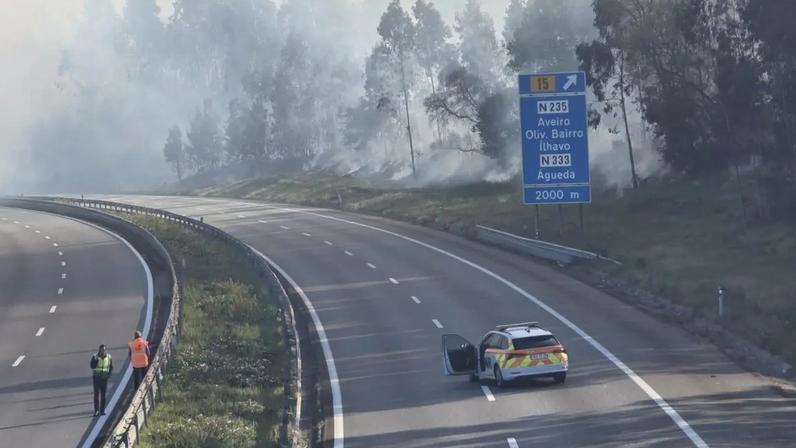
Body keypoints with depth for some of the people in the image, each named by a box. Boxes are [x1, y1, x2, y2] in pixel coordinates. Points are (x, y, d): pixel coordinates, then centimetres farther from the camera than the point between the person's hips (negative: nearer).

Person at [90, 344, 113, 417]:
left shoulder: (109, 357, 0)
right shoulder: (95, 357, -7)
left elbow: (111, 367, 9)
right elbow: (92, 366, -16)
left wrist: (109, 374, -8)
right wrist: (96, 359, -27)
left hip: (104, 378, 2)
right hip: (96, 378, -2)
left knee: (103, 394, 4)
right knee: (96, 394, -6)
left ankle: (102, 410, 9)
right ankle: (96, 410, -5)